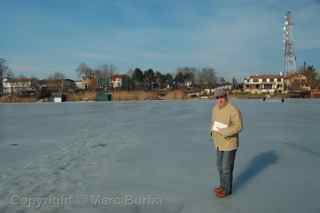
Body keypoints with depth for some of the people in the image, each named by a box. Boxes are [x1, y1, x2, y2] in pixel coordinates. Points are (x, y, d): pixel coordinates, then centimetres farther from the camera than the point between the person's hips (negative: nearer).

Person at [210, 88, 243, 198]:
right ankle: (223, 185, 37)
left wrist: (223, 131, -24)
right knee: (220, 166, 19)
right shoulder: (215, 108, 3)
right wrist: (213, 130, 0)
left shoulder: (233, 110, -21)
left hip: (229, 143, -8)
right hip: (220, 143, 8)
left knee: (226, 168, 3)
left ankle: (227, 190, 21)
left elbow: (238, 126, -23)